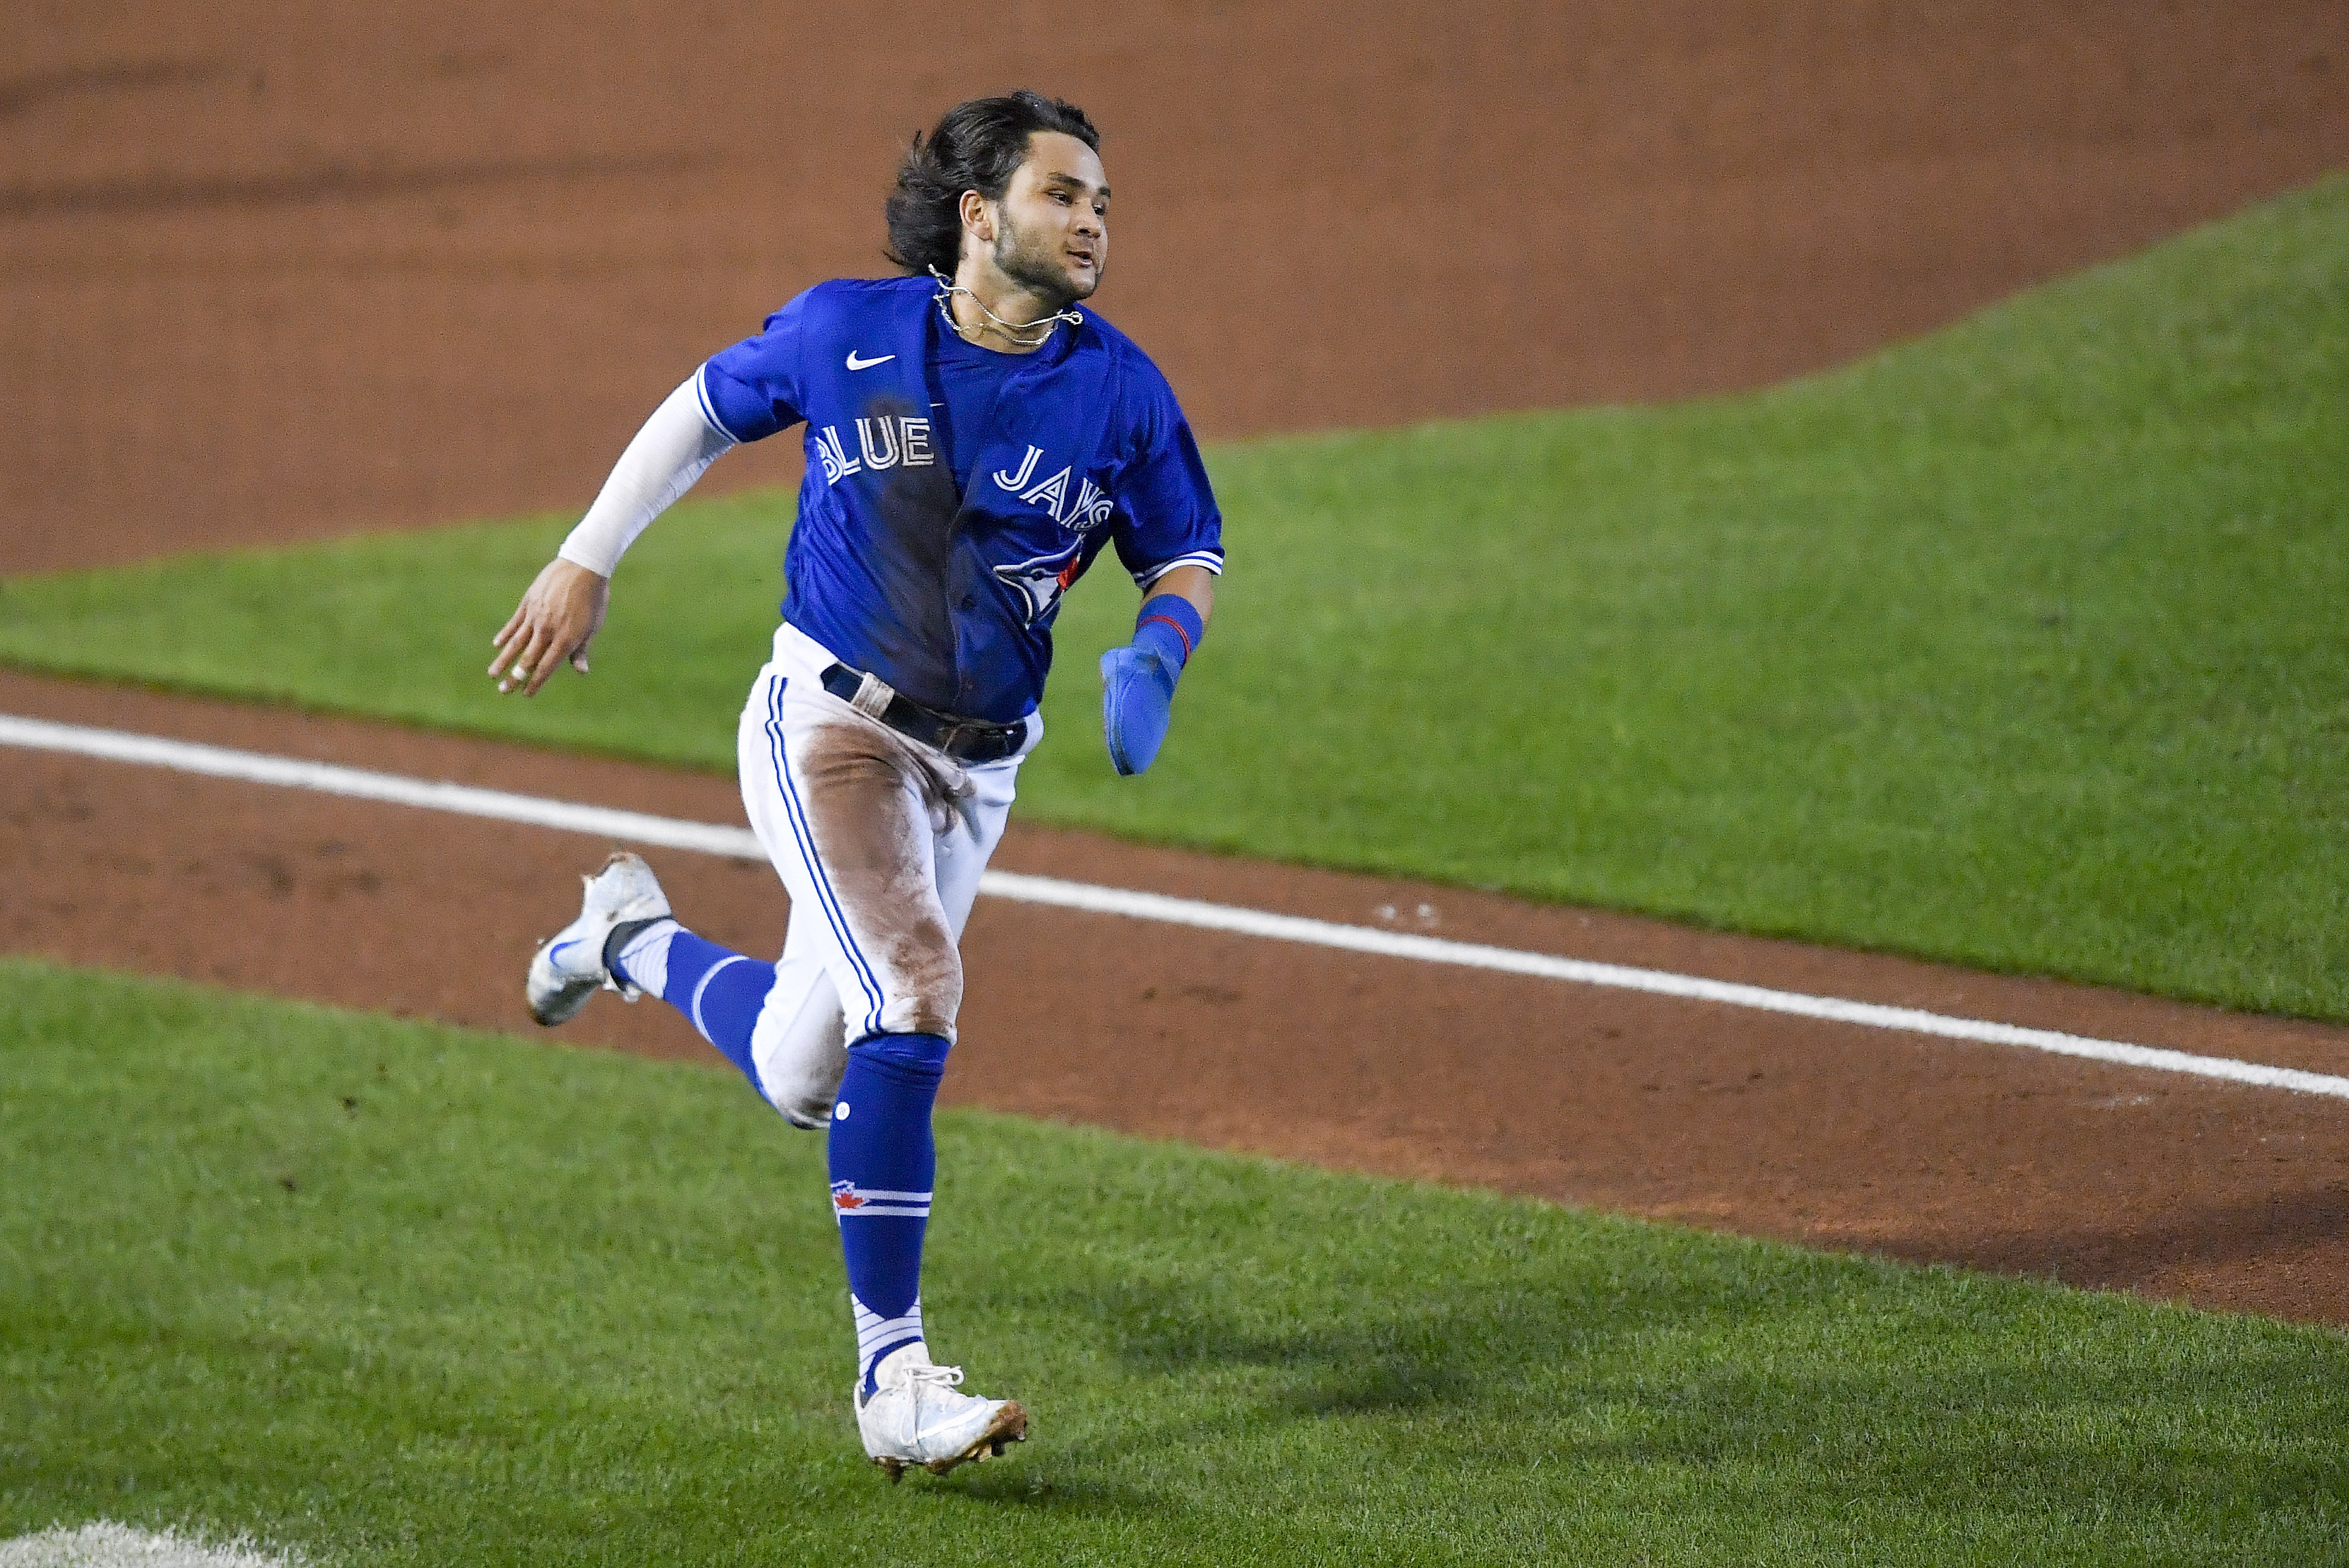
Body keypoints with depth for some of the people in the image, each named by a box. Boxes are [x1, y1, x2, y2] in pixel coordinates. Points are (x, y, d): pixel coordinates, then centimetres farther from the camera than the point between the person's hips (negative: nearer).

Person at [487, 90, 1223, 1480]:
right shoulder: (850, 329, -6)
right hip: (828, 722, -4)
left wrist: (1156, 658, -13)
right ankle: (894, 1376, -20)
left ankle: (635, 941, 42)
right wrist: (586, 562, 9)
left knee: (805, 1078, 9)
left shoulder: (1121, 392, -2)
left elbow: (1188, 560, 9)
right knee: (915, 989, -25)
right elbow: (705, 412, 10)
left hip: (977, 767, 4)